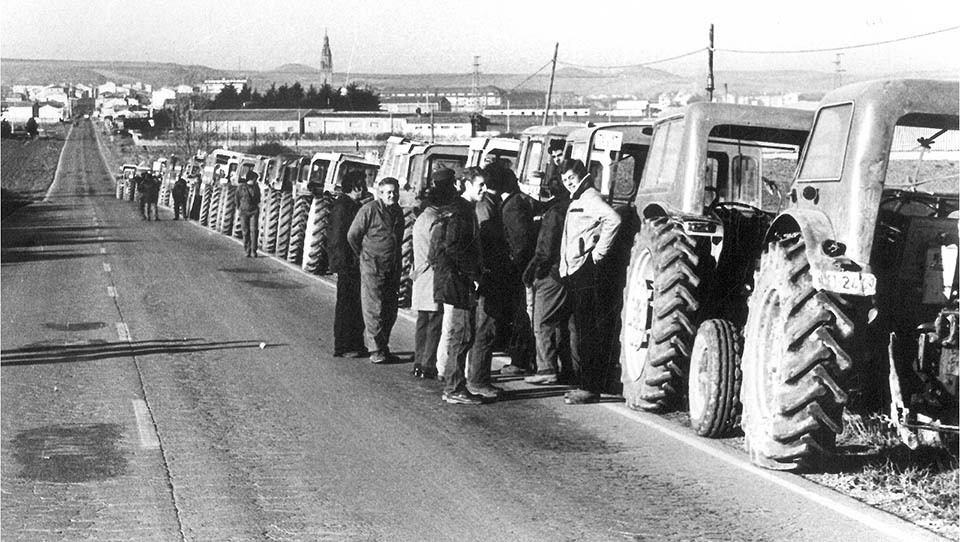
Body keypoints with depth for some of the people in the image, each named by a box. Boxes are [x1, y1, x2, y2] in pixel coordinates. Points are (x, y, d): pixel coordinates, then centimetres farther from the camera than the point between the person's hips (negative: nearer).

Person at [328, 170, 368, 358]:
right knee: (346, 305, -4)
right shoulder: (342, 207, -14)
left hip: (356, 263, 9)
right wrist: (343, 264, -21)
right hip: (347, 265, -9)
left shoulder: (355, 206, 15)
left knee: (356, 305, 13)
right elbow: (338, 239, -18)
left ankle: (356, 345, 20)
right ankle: (342, 348, 2)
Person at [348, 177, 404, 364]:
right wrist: (365, 255, 4)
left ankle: (383, 346, 21)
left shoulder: (398, 212, 11)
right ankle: (376, 350, 2)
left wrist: (398, 268, 17)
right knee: (374, 309, -3)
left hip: (392, 269, 6)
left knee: (390, 310, 9)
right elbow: (352, 236, -4)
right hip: (372, 267, -6)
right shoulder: (369, 210, -10)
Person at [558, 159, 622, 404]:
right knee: (579, 329, 11)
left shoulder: (589, 197, -9)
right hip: (572, 273, 10)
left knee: (585, 330, -10)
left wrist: (597, 254, -20)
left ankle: (590, 387, -9)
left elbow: (613, 219, -26)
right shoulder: (576, 200, 22)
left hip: (584, 272, -10)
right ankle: (583, 384, 16)